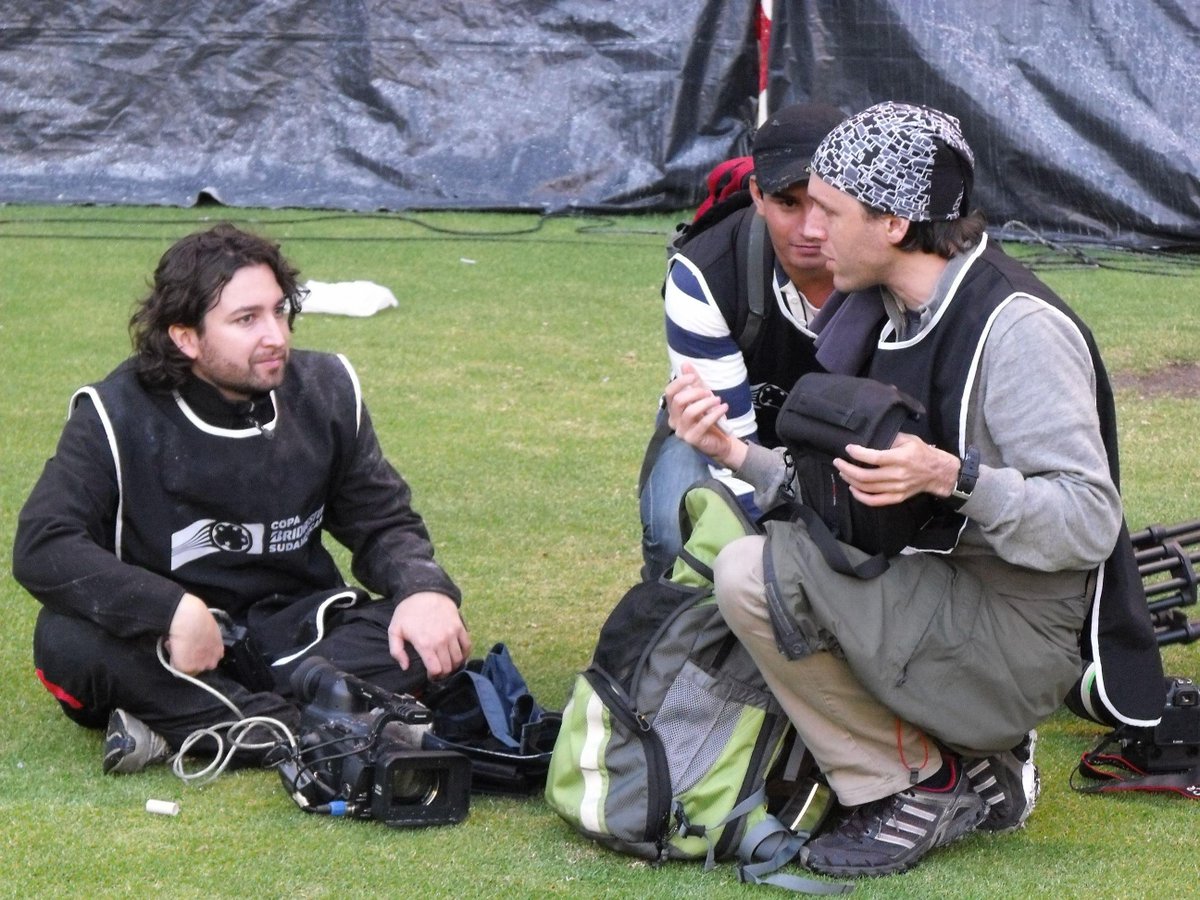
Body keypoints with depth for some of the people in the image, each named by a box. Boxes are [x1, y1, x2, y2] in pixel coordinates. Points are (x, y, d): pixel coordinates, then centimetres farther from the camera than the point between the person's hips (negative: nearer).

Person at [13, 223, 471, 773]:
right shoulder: (119, 414, -11)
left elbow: (384, 524, 8)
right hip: (171, 646, -3)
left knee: (433, 635, -23)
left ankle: (181, 723, -31)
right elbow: (41, 547, -21)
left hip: (295, 634, 3)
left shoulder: (326, 391, 0)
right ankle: (314, 730, -36)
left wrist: (425, 589, -16)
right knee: (65, 639, -34)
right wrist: (174, 611, -33)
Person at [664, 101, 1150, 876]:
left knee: (759, 574, -22)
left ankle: (924, 784, -4)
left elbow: (1088, 523, -24)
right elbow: (840, 494, 11)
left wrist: (952, 478, -36)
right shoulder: (869, 314, 10)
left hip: (1019, 641, -9)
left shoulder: (1019, 330, -17)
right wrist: (739, 455, -3)